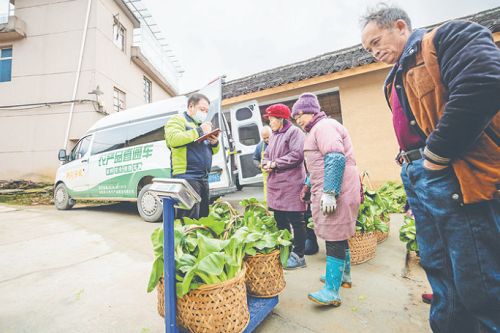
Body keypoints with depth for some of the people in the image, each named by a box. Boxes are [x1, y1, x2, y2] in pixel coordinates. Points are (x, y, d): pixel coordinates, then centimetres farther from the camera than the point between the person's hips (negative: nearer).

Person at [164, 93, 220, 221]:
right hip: (186, 177, -8)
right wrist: (199, 131, -14)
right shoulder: (177, 120, 4)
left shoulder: (203, 125, 27)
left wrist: (214, 143, 5)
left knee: (203, 217, 11)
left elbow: (212, 151, 28)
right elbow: (174, 139, -18)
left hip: (203, 179, 8)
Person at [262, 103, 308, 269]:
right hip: (275, 185, 9)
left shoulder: (294, 132, -6)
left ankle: (299, 257, 14)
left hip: (291, 184, -9)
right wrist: (267, 165, 0)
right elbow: (266, 155, 23)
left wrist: (275, 164, -13)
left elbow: (297, 155, -17)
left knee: (296, 221, 1)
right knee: (280, 221, 15)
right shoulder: (273, 136, 21)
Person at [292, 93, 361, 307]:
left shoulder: (324, 126, -10)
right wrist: (308, 186, 29)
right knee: (338, 236, 18)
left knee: (334, 238, -8)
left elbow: (335, 159, -23)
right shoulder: (317, 130, 24)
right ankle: (343, 276, 34)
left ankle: (331, 292, 0)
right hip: (329, 191, 11)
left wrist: (329, 192, -26)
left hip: (335, 192, -11)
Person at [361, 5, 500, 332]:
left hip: (455, 178, -8)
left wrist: (435, 156, -17)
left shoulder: (450, 36, -1)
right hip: (418, 180, 9)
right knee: (439, 269, 17)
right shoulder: (396, 81, 22)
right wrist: (411, 172, 13)